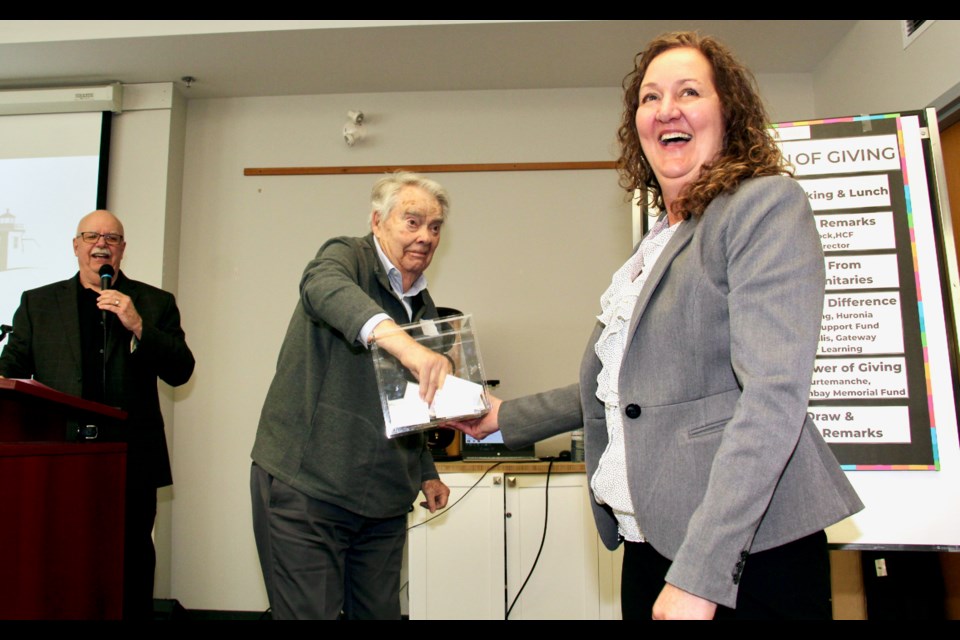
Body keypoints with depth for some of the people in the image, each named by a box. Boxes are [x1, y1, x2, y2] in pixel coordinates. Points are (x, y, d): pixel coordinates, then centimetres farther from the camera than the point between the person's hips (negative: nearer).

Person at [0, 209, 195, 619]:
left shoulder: (156, 304, 7)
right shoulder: (38, 302, 13)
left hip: (131, 462, -1)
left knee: (132, 567, 5)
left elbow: (180, 372, -2)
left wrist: (137, 327, -13)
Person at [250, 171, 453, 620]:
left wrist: (425, 472, 20)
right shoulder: (347, 256, -7)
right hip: (305, 487, -6)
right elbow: (322, 286, -34)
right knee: (309, 612, -2)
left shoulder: (424, 306, 14)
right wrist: (403, 342, -50)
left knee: (380, 611, 12)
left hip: (383, 500, 7)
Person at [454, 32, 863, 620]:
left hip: (746, 552, -7)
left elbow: (773, 395, -19)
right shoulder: (655, 245, 14)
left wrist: (700, 573, -23)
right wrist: (505, 416, 20)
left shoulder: (767, 203, -8)